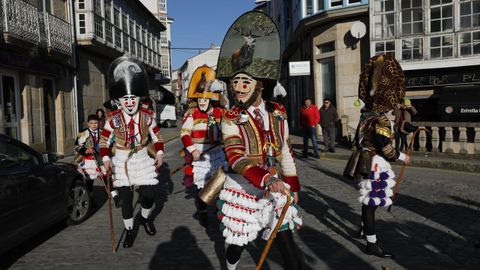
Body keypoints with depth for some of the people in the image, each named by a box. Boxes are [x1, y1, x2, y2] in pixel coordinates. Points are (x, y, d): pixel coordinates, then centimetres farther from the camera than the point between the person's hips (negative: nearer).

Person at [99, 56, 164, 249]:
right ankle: (129, 230, 24)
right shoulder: (113, 119, -9)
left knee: (149, 195, 0)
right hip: (121, 162, -1)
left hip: (143, 159, 1)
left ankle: (144, 218, 34)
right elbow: (104, 142, -2)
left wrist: (159, 153, -10)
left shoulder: (147, 116, -5)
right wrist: (106, 159, -16)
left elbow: (157, 137, 4)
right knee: (126, 199, 2)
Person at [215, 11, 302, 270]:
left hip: (274, 187, 3)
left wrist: (292, 185, 11)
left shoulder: (278, 112, 0)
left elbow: (285, 151, 8)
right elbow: (237, 159, -25)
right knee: (238, 242, 14)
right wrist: (267, 180, -39)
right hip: (243, 188, -2)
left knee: (287, 244, 3)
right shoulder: (230, 119, -11)